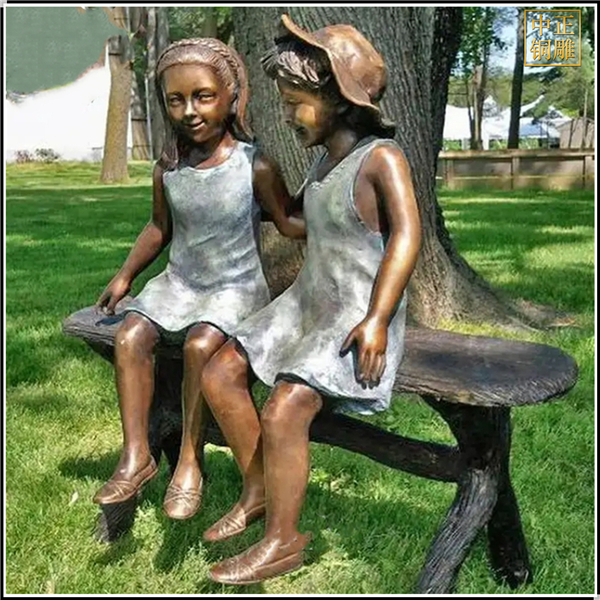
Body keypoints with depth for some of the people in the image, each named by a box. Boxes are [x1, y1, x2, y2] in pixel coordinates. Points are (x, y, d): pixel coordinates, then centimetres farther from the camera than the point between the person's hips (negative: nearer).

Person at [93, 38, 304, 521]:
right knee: (129, 337, -18)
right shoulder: (167, 170, 0)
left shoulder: (256, 167, -12)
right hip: (179, 281, 5)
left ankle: (190, 460, -13)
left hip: (237, 286, -4)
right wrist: (126, 275, 11)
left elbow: (288, 223, -2)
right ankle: (136, 454, -9)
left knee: (200, 345, -31)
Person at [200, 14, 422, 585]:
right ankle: (258, 489, 13)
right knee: (219, 374, -1)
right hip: (307, 301, 9)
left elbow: (407, 234, -21)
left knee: (283, 412, -24)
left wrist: (377, 319, -28)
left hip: (360, 315, -8)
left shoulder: (381, 157, -13)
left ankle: (283, 540, -4)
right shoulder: (324, 157, 11)